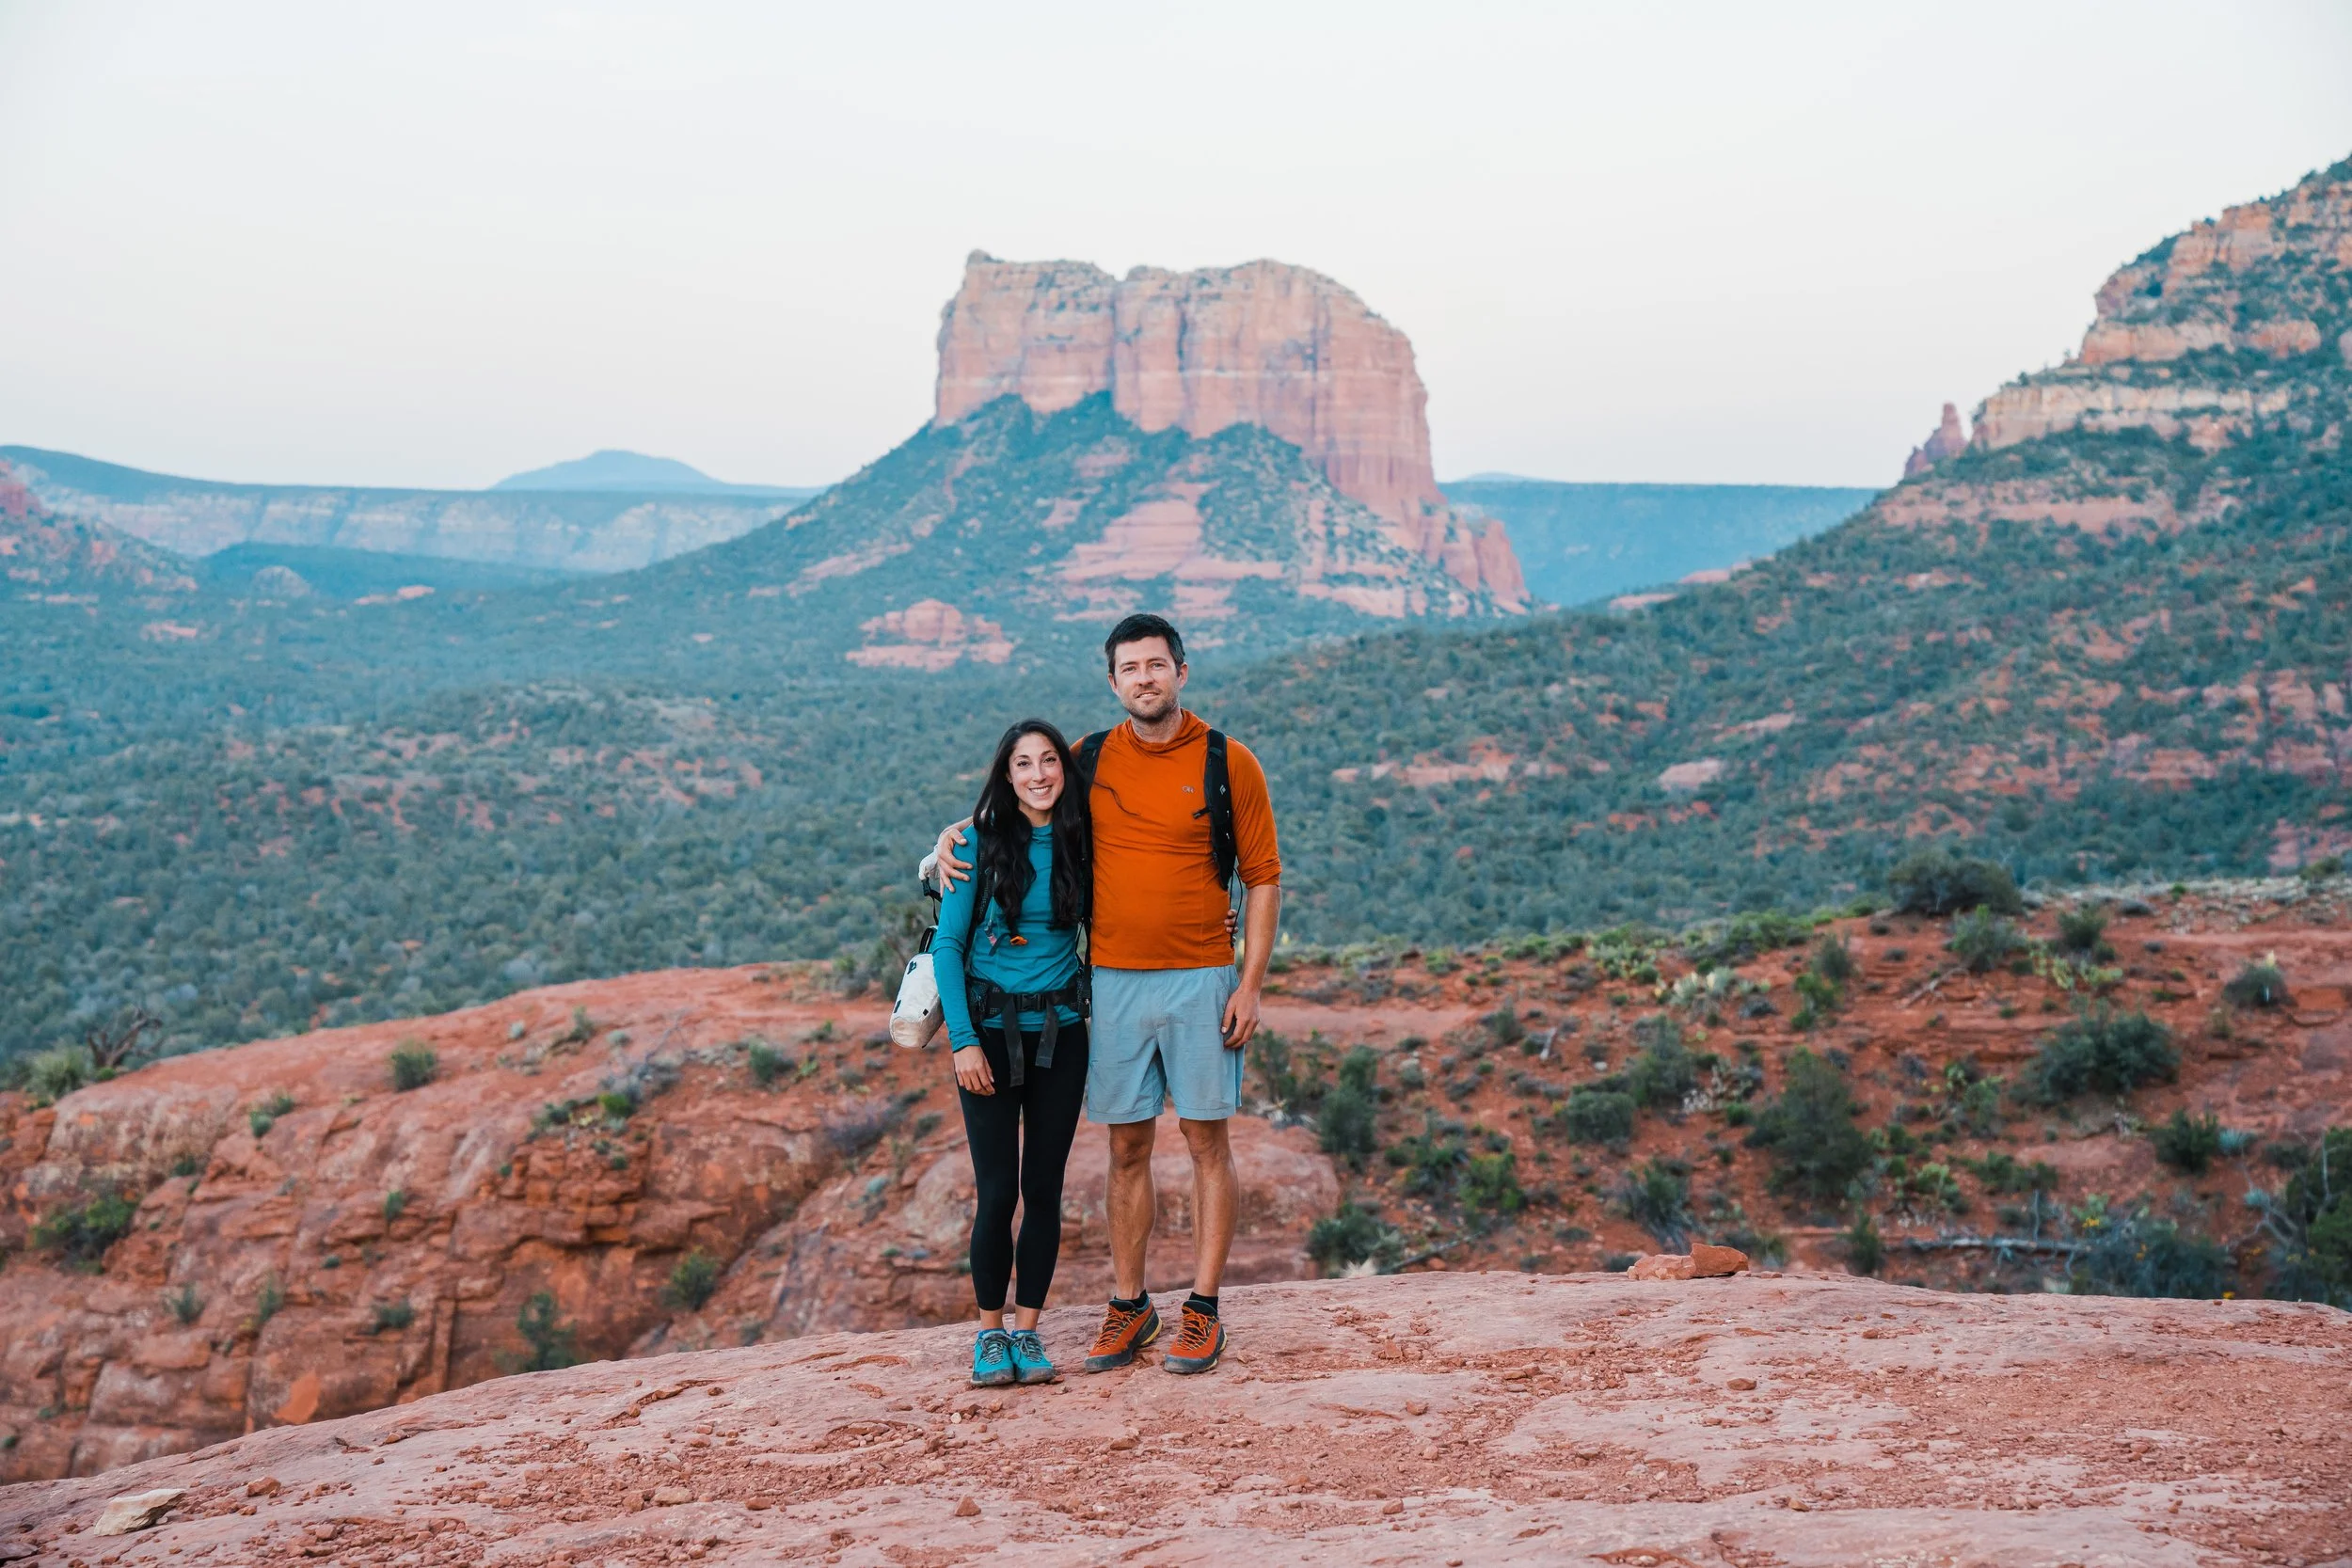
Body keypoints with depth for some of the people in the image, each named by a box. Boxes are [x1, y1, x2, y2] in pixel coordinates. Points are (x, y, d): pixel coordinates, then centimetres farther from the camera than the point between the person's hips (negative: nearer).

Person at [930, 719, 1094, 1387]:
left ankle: (1027, 1330, 16)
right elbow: (947, 944, -5)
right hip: (990, 1027, -3)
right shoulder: (981, 843, -6)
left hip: (1061, 1031, 3)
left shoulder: (1081, 843, 3)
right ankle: (990, 1332, 14)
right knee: (997, 1191, -3)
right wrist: (964, 1040, -11)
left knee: (1044, 1188, 4)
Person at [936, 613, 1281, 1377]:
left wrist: (1251, 983, -7)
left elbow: (1262, 877, -1)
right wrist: (956, 833, 3)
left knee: (1207, 1141, 2)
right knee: (1128, 1147, 7)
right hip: (1113, 980, 3)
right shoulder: (1090, 761, 6)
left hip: (1200, 979, -2)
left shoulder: (1228, 762, -2)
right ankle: (1129, 1306, 16)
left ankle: (1203, 1310, 9)